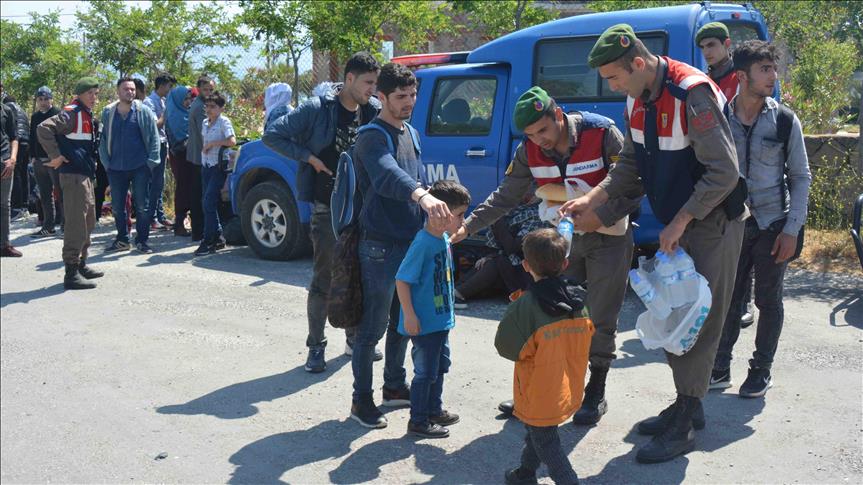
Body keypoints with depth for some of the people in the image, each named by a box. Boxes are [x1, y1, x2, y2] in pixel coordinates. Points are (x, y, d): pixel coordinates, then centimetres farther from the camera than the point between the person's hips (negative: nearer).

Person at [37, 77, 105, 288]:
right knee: (76, 223, -9)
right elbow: (44, 129, -24)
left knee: (88, 221, 17)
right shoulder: (71, 113, -12)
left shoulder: (88, 115, 17)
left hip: (86, 175, 10)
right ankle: (71, 273, -6)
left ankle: (81, 264, 28)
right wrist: (56, 156, -21)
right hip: (73, 175, -10)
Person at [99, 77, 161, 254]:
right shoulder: (108, 113, 5)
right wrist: (106, 162, 3)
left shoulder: (143, 111, -2)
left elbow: (154, 138, -2)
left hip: (139, 167, -2)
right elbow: (103, 139, 9)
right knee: (117, 206, 9)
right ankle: (122, 239, 22)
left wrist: (151, 162, -7)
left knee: (142, 206, 2)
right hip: (116, 168, 3)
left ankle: (142, 240, 12)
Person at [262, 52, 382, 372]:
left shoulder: (374, 111, 3)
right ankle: (316, 347, 12)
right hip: (327, 209, -5)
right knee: (324, 279, 0)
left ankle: (355, 339, 29)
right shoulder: (318, 109, -11)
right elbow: (273, 135, -8)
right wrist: (309, 157, -14)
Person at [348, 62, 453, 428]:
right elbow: (388, 176, -35)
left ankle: (395, 386, 33)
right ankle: (361, 400, 12)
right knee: (373, 326, -1)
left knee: (403, 322, 18)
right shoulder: (372, 137, -14)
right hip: (380, 246, -8)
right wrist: (422, 195, -54)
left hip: (412, 242, 8)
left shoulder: (412, 134, 14)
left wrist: (434, 211, 9)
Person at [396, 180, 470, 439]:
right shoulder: (423, 243, -24)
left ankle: (435, 410, 39)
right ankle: (418, 422, 19)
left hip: (442, 318, 9)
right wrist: (409, 315, -22)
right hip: (424, 322, -9)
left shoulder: (444, 238, 3)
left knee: (440, 366, 22)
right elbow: (402, 280, -23)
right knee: (425, 372, 4)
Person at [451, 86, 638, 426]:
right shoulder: (530, 151, -7)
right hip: (562, 239, 4)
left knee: (600, 321, 2)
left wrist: (602, 216, -28)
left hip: (608, 237, -4)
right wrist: (468, 226, -11)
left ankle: (596, 395, 18)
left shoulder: (603, 134, -21)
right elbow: (505, 196, 0)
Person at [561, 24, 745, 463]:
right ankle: (686, 406, 28)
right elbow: (631, 164, 11)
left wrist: (680, 222, -22)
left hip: (712, 223, -8)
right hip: (675, 224, 9)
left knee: (700, 323, -3)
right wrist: (592, 199, -1)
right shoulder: (638, 99, 2)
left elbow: (724, 172, -24)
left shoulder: (692, 94, -24)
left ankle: (684, 427, 6)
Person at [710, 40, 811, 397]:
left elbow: (801, 176, 1)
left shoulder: (785, 120, -4)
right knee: (727, 298, 8)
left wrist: (792, 229, -6)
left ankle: (761, 371, 22)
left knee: (768, 300, 8)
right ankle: (720, 368, 21)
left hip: (772, 225, -1)